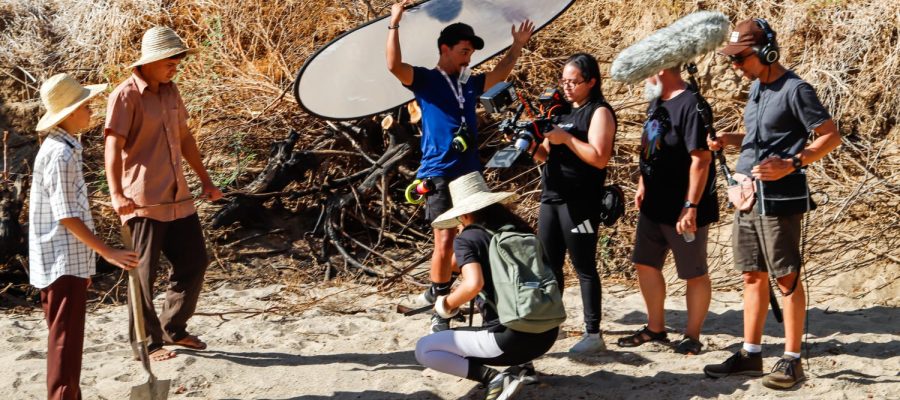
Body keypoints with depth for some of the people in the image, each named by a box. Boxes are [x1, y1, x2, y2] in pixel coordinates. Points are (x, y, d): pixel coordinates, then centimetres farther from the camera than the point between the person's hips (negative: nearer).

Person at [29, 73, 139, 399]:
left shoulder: (63, 148, 12)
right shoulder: (61, 155, -19)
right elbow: (67, 217, -21)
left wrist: (87, 258, 22)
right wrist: (107, 252, -18)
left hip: (68, 261, 10)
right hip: (63, 263, -10)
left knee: (67, 338, 16)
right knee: (65, 340, -5)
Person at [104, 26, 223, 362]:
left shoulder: (170, 91, 12)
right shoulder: (126, 96, -11)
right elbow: (113, 147, -19)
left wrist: (205, 181, 23)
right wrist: (117, 194, -30)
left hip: (177, 197, 8)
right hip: (143, 201, -8)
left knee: (194, 262, 13)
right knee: (144, 273, 1)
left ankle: (173, 328, 29)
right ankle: (146, 343, 12)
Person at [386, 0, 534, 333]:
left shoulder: (469, 84, 17)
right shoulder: (425, 80, -1)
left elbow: (499, 75, 36)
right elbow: (394, 65, -20)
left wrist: (517, 46, 34)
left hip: (471, 174, 7)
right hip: (439, 175, -7)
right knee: (445, 241, -11)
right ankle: (440, 311, -3)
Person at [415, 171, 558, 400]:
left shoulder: (467, 238, -5)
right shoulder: (521, 229, 11)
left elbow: (473, 284, -22)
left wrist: (447, 304, -2)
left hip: (509, 340, -7)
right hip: (547, 334, 7)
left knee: (423, 350, 9)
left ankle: (494, 379, -6)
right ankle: (522, 367, 17)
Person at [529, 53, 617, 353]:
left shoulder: (599, 112, -7)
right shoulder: (562, 111, 17)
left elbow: (600, 158, -18)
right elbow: (544, 155, 16)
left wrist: (566, 138, -18)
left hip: (579, 202, -8)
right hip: (551, 197, 8)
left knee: (584, 267, -4)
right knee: (549, 265, 10)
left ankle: (593, 334, 1)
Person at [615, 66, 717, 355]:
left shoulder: (689, 105, -19)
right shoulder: (656, 103, 9)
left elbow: (701, 158, -23)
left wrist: (691, 207, -24)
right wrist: (643, 185, 17)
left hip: (683, 210, -10)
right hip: (654, 205, 10)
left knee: (694, 273, 5)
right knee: (646, 264, 15)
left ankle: (692, 336, 16)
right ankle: (655, 328, 29)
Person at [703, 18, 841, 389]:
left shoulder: (795, 90, -13)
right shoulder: (756, 86, 12)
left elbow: (831, 136, -12)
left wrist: (790, 165, -22)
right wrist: (728, 139, 6)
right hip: (746, 195, 8)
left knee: (786, 278, -1)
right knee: (753, 276, 12)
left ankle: (792, 360, 6)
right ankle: (750, 354, 20)